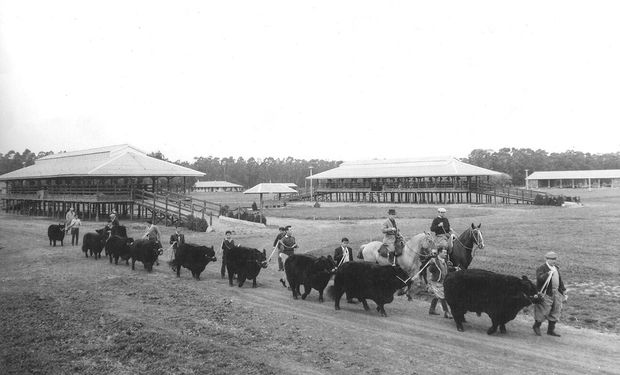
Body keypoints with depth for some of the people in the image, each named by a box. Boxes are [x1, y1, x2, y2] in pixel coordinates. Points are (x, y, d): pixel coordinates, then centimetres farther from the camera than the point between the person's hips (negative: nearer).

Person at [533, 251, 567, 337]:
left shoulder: (556, 268, 13)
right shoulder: (541, 269, -11)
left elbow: (560, 280, 23)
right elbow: (540, 278, -29)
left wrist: (563, 290, 24)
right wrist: (548, 274, -42)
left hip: (556, 294, 7)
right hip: (546, 294, -7)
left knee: (555, 312, 10)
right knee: (543, 312, -2)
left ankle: (551, 330, 22)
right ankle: (536, 326, 21)